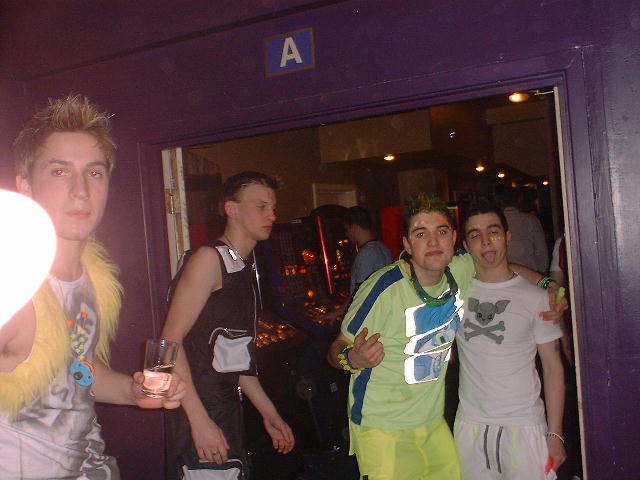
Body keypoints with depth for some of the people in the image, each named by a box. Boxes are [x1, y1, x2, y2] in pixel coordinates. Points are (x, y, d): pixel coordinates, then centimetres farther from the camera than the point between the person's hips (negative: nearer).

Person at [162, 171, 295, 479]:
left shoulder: (245, 269, 15)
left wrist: (269, 413, 20)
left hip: (228, 411, 8)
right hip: (199, 412, -8)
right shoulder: (209, 259, -11)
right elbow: (171, 340, -18)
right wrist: (199, 419, -23)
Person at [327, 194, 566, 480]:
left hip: (433, 422, 6)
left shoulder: (461, 269, -7)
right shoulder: (384, 288, -23)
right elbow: (337, 350, -15)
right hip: (382, 429, -5)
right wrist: (352, 358, -37)